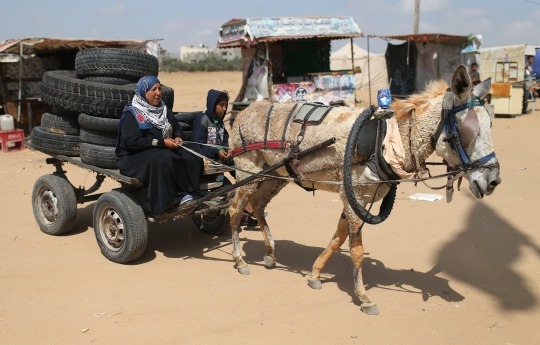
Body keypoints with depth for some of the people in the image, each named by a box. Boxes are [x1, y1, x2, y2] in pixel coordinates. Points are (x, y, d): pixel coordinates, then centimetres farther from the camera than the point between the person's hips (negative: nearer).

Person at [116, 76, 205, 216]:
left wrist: (178, 137, 1)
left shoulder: (164, 110, 17)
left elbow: (177, 129, 28)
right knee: (162, 160, -39)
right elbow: (132, 142, -19)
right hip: (136, 156, -7)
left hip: (166, 150, 7)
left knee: (193, 154, -20)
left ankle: (191, 193, -22)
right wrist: (161, 142, -22)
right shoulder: (131, 114, -7)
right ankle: (175, 198, -27)